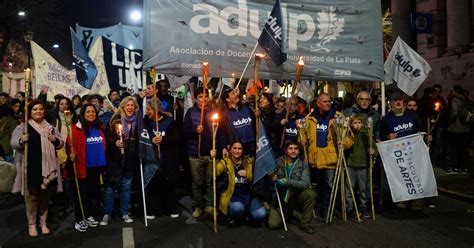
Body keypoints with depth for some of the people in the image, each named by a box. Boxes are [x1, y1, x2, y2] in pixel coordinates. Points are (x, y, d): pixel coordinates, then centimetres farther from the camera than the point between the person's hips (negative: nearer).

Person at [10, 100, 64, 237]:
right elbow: (13, 142, -6)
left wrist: (56, 140, -7)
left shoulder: (50, 127, 12)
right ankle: (31, 224, 16)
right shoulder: (23, 126, 0)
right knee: (31, 196, 1)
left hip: (47, 167, 4)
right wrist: (21, 141, -27)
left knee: (45, 196, 13)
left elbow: (61, 143, 15)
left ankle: (43, 223, 25)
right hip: (31, 168, -4)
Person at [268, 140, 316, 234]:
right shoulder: (278, 162, -3)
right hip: (280, 198, 0)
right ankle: (288, 214, 18)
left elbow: (305, 184, -18)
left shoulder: (303, 164, -5)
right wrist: (272, 179, -15)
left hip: (296, 197, 0)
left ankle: (305, 223, -9)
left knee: (311, 193, -30)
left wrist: (288, 181, -30)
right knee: (273, 224, -18)